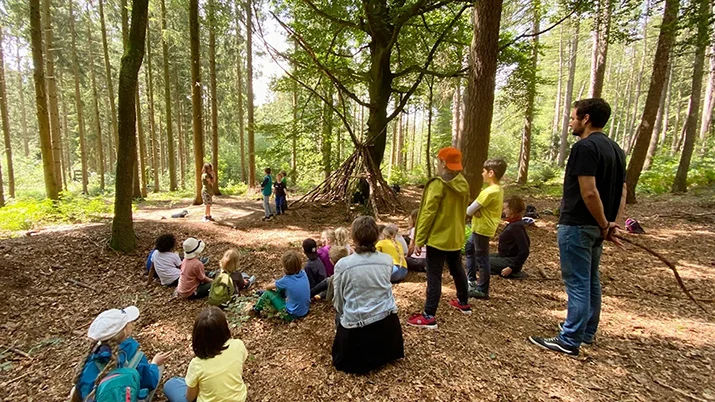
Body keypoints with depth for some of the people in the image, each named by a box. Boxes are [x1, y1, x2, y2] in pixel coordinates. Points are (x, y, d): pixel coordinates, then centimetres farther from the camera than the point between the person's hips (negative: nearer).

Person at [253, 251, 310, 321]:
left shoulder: (286, 280, -21)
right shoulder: (303, 273, -7)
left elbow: (268, 287, -3)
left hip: (292, 315, -6)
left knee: (268, 293, 3)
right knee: (281, 288, 17)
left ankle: (257, 309, 29)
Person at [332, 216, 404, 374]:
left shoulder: (342, 265, -14)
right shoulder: (387, 260, -6)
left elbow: (338, 301, -2)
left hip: (356, 325, -1)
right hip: (387, 321, 2)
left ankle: (360, 359, 7)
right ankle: (381, 353, 15)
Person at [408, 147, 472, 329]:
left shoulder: (438, 184, -19)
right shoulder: (463, 184, 5)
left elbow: (428, 213, -19)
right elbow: (461, 210, 13)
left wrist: (419, 239, -15)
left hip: (437, 238, -8)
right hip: (455, 237, 8)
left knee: (434, 277, -3)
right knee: (457, 270, 24)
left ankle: (429, 316, 4)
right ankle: (463, 303, 41)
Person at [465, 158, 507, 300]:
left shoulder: (489, 191, -24)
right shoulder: (498, 189, 7)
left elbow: (469, 210, -22)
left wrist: (473, 210, -1)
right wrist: (477, 210, -10)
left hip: (483, 228, -10)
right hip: (482, 227, 10)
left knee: (481, 259, 0)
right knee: (470, 248, 24)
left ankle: (482, 290, 12)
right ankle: (471, 280, 34)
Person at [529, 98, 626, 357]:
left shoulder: (584, 147, -17)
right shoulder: (615, 149, 13)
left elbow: (589, 193, -23)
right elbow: (622, 191, 12)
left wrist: (604, 225, -12)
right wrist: (614, 223, 3)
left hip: (577, 225, -9)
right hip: (596, 227, 9)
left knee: (577, 282, -2)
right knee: (590, 280, 18)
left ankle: (569, 341, 8)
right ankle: (587, 332, 32)